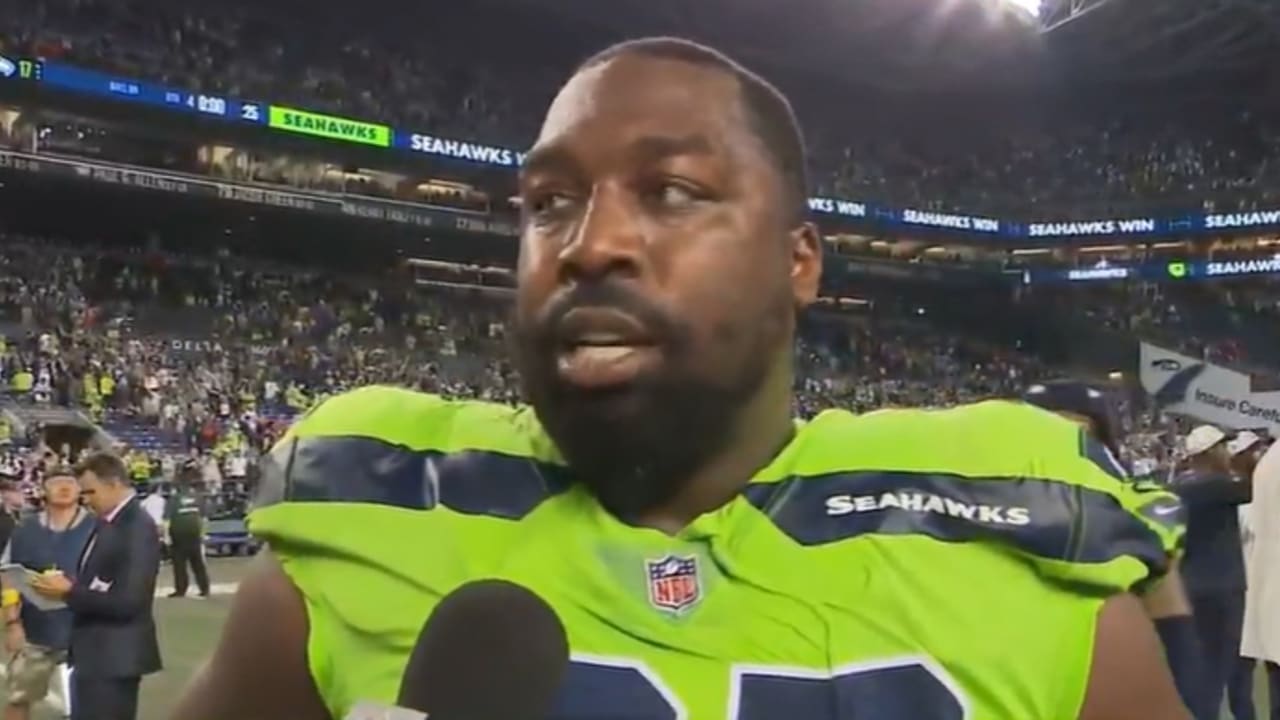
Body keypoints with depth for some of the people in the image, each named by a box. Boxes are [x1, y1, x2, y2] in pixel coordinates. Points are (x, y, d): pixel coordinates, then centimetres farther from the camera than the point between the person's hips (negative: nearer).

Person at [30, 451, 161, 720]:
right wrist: (66, 584, -4)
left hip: (114, 657, -9)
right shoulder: (107, 523, 11)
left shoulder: (138, 527, -19)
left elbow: (127, 602, -24)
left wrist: (69, 593, -18)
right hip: (93, 653, 9)